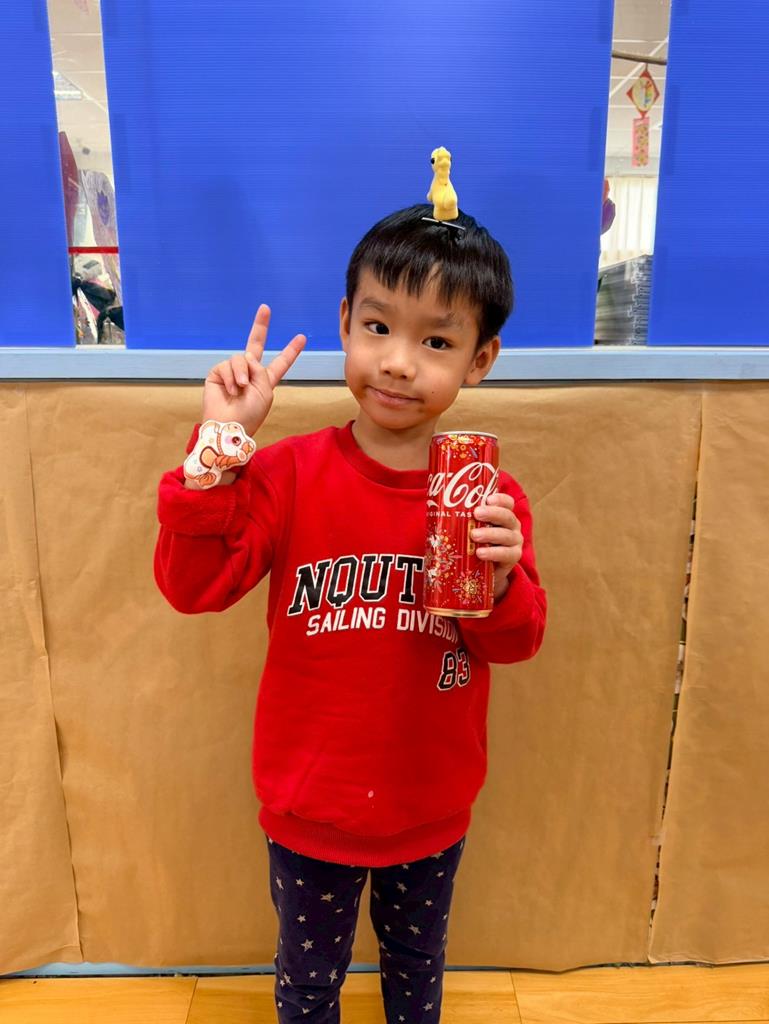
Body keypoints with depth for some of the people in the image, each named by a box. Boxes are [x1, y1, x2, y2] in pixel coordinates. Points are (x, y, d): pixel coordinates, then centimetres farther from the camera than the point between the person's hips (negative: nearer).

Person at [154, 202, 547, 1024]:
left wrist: (501, 580, -31)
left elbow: (516, 644, -10)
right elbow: (193, 585, -22)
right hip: (308, 804, -1)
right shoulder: (292, 472, -17)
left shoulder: (489, 495, -13)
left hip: (432, 807, 2)